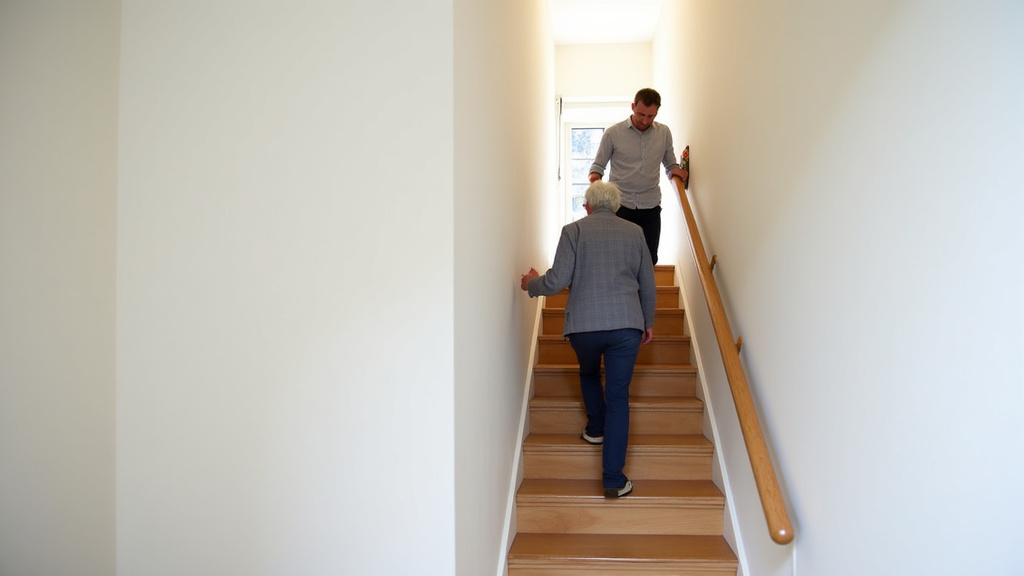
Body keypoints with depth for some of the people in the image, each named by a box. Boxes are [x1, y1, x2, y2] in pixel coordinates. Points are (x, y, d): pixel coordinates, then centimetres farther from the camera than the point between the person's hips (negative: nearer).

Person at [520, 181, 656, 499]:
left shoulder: (574, 230, 4)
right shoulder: (634, 232, 13)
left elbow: (558, 280, -4)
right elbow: (648, 284, 16)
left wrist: (532, 284, 16)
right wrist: (648, 322, 28)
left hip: (583, 324, -1)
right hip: (627, 324, 1)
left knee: (589, 374, 31)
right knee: (618, 397, 5)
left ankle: (596, 428, 42)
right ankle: (613, 480, 3)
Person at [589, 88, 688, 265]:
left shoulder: (664, 133, 7)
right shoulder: (613, 133, -2)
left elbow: (670, 164, 20)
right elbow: (599, 164, 6)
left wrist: (675, 170, -3)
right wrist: (595, 176, -16)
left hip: (650, 206, 3)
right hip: (619, 205, -2)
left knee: (650, 260, 5)